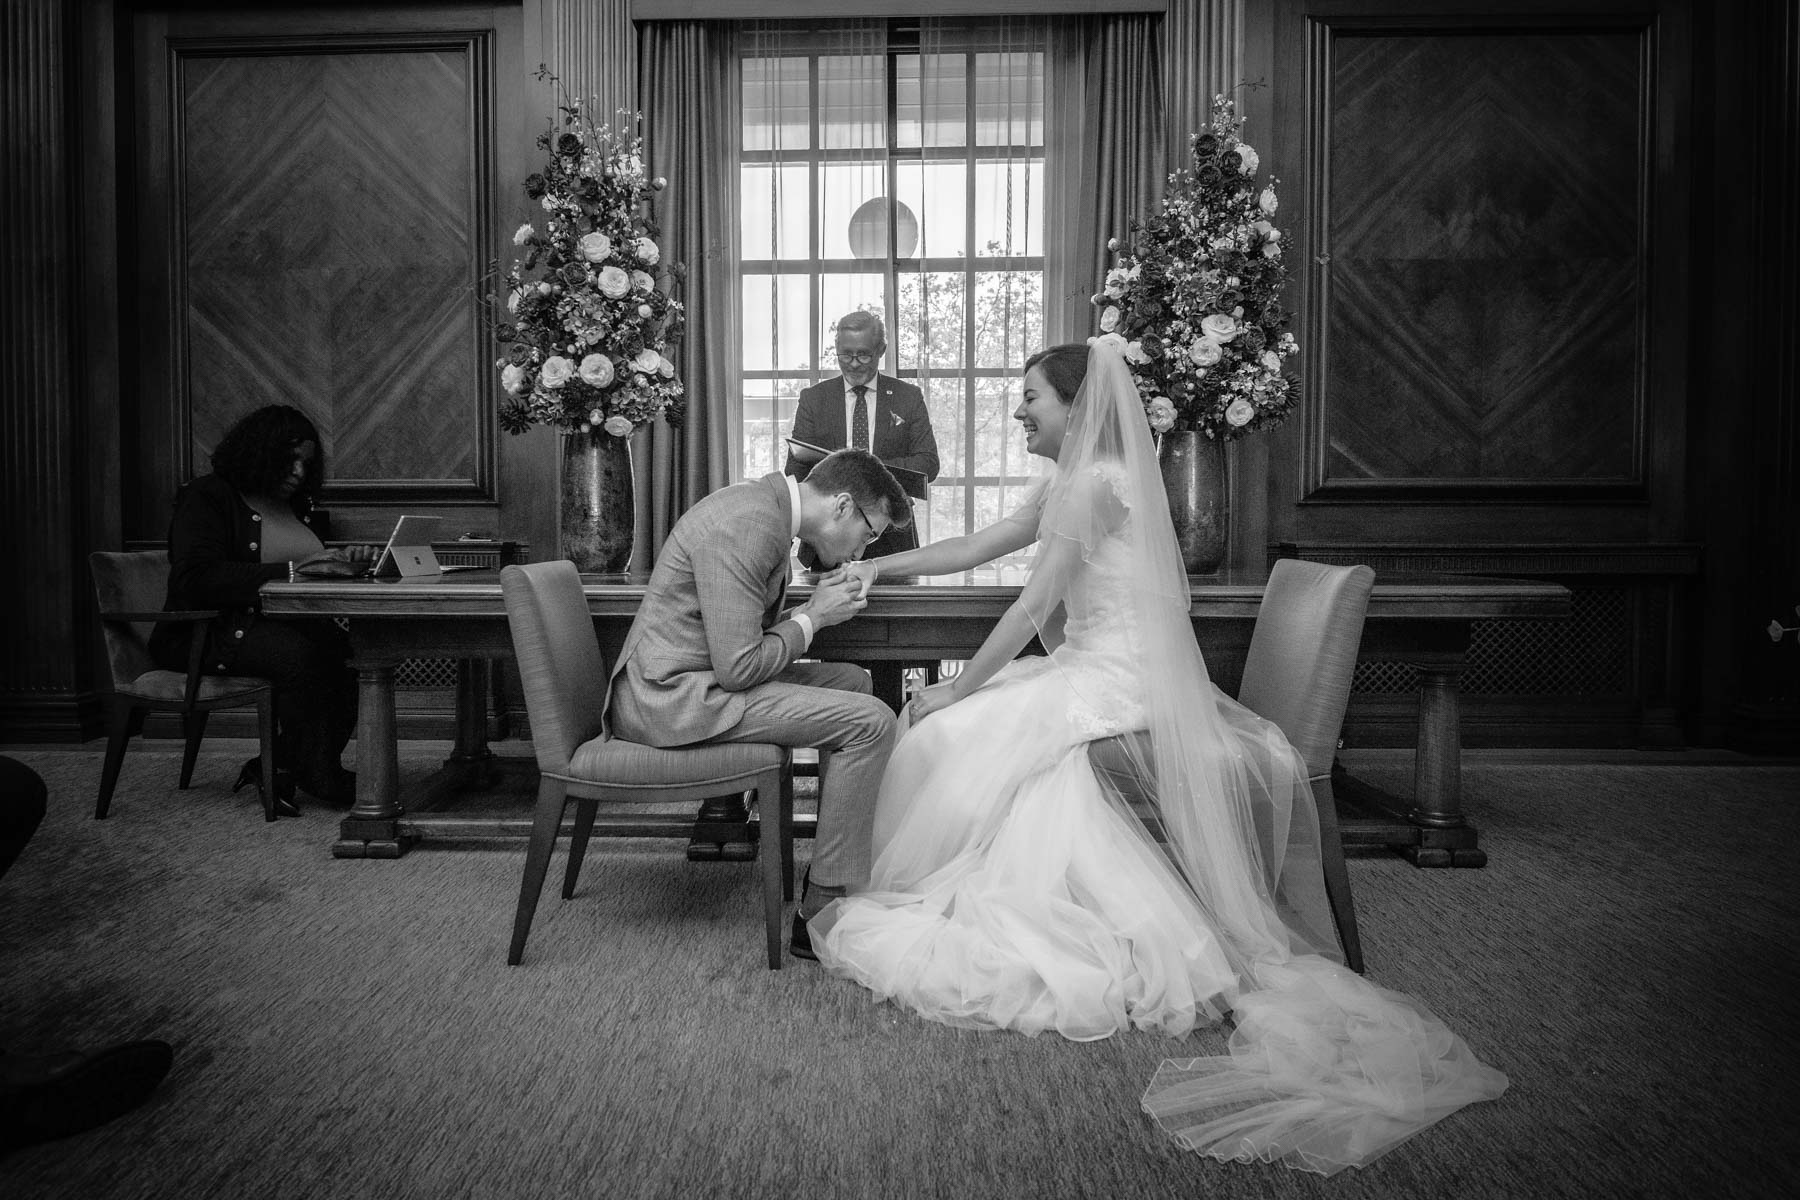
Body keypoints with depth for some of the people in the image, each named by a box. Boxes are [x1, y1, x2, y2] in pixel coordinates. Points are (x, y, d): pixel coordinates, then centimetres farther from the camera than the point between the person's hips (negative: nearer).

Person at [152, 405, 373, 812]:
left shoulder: (295, 504, 18)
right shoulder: (207, 496, -5)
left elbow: (310, 571, 23)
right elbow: (197, 579, -20)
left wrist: (340, 560, -2)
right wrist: (291, 571, -27)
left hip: (279, 623, 7)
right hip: (203, 635, -7)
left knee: (352, 649, -24)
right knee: (300, 654, -35)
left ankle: (281, 768, -14)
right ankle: (319, 779, -22)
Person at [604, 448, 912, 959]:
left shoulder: (769, 507, 11)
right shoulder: (745, 527, -22)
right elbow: (737, 668, -24)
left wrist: (814, 605, 5)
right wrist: (812, 617, -10)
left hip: (702, 676, 11)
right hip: (670, 697, -11)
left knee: (852, 681, 16)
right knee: (871, 722, -16)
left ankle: (839, 868, 19)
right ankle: (822, 913, -5)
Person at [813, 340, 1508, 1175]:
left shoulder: (1093, 484, -15)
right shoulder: (1066, 484, 15)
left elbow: (1030, 611, -17)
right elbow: (972, 549, 21)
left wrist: (954, 691, -11)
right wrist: (879, 565, 22)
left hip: (1116, 683, -9)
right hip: (1092, 669, 9)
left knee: (953, 733, -11)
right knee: (953, 729, 5)